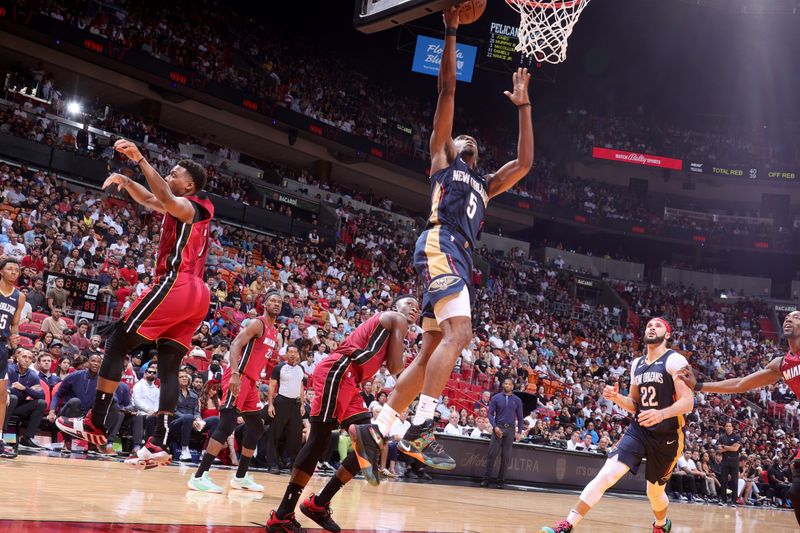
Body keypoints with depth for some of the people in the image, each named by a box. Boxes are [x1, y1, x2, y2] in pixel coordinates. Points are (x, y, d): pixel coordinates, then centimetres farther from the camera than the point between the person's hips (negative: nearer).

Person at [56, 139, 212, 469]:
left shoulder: (189, 206, -3)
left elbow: (164, 198, -28)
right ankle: (159, 444, -2)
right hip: (197, 294, 9)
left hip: (176, 285, -9)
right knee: (169, 367, 5)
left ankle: (95, 424, -3)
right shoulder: (198, 211, 25)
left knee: (117, 343, -3)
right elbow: (150, 200, 36)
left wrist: (139, 159, -26)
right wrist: (126, 181, 22)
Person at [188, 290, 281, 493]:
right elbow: (235, 345, -21)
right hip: (238, 378, -10)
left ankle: (240, 477, 23)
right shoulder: (257, 324, -9)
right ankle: (199, 476, -19)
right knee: (227, 424, -18)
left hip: (251, 381, 10)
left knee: (257, 428, 14)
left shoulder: (275, 333, 19)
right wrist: (235, 374, -32)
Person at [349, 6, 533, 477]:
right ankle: (421, 430, -29)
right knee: (459, 333, -25)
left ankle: (376, 431, 3)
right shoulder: (442, 158, 18)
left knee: (430, 354, 1)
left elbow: (524, 162, 31)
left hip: (460, 260, 8)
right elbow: (448, 90, 13)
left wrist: (523, 107, 35)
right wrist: (451, 34, 11)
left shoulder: (483, 185, 34)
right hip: (440, 245, -7)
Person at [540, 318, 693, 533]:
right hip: (638, 430, 4)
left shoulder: (674, 360, -10)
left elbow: (688, 401, -18)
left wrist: (661, 414, -35)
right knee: (607, 474, -13)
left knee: (655, 492, 12)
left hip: (666, 436, -4)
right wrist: (616, 397, -4)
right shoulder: (637, 364, 11)